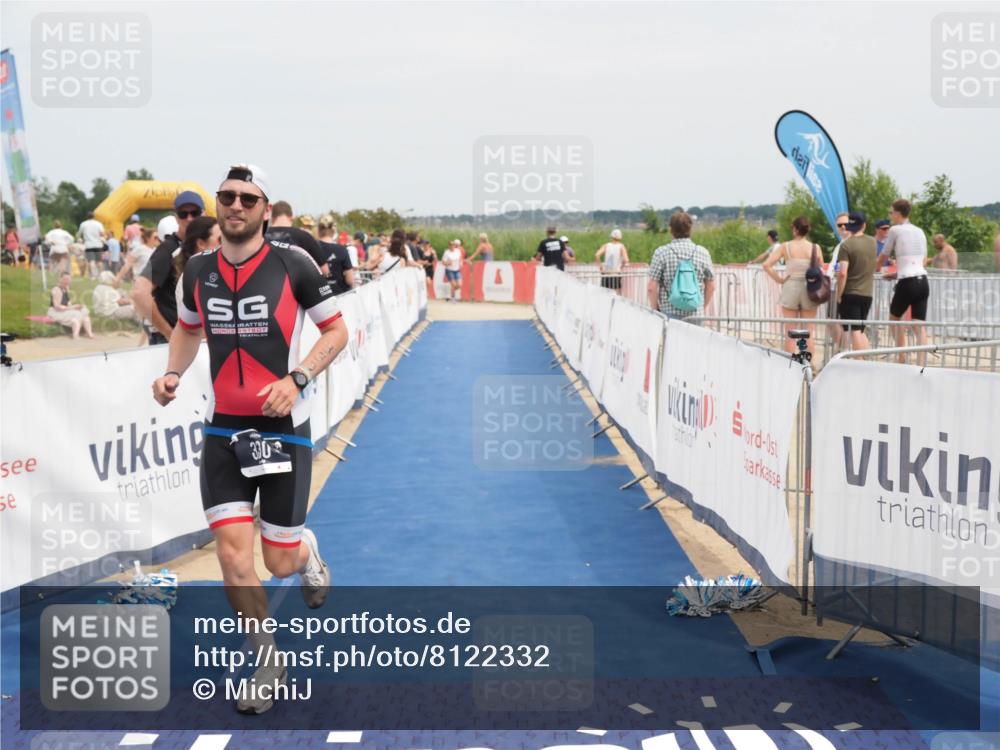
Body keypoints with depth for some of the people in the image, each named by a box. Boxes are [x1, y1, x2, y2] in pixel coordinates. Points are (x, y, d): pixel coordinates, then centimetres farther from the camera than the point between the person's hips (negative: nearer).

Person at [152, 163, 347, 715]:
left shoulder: (293, 265, -9)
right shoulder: (198, 270, 2)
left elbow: (336, 329, -2)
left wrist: (296, 379, -17)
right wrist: (173, 373, 1)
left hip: (284, 429, -3)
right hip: (223, 430, 3)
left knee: (280, 564, 2)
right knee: (232, 554, -6)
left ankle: (306, 551, 41)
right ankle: (267, 662, 15)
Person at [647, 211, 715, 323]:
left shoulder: (661, 253, -4)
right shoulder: (703, 253, 3)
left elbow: (652, 288, -7)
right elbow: (711, 287, 9)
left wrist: (655, 310, 7)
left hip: (669, 314, -2)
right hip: (696, 315, 2)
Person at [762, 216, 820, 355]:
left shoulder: (785, 247, -4)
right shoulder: (815, 248, -3)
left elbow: (766, 265, -11)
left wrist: (778, 279, -2)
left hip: (790, 288, 0)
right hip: (809, 290, 0)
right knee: (808, 333, 7)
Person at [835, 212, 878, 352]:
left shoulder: (847, 245, -12)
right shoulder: (873, 242, 6)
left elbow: (843, 273, -19)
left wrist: (839, 295, -11)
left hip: (850, 293, -5)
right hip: (868, 293, 5)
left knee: (854, 331, -3)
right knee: (860, 331, 17)